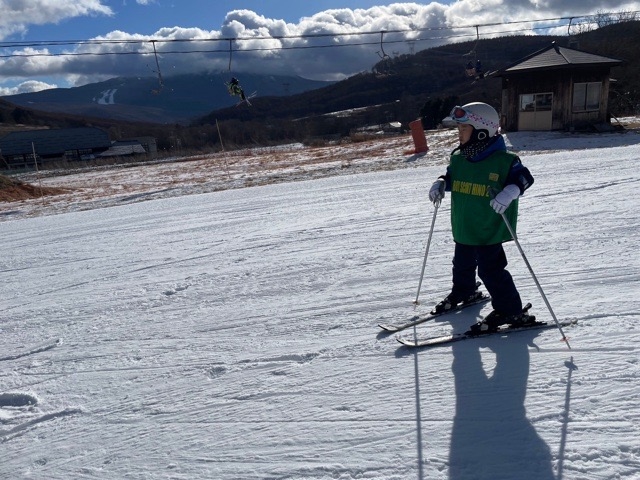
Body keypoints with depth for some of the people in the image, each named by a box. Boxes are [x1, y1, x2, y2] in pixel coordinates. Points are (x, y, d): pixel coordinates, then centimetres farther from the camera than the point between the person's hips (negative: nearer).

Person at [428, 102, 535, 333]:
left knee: (490, 269, -7)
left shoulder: (503, 160, -17)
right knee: (462, 264, 23)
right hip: (463, 228, 7)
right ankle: (463, 292, 50)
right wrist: (440, 183, -2)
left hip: (490, 229, -7)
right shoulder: (458, 158, 2)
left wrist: (510, 192, -32)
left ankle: (510, 311, 8)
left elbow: (524, 177, -14)